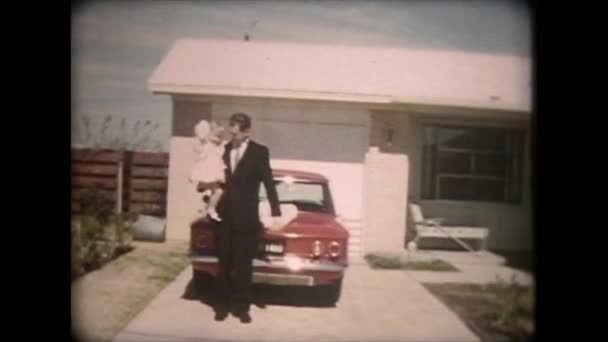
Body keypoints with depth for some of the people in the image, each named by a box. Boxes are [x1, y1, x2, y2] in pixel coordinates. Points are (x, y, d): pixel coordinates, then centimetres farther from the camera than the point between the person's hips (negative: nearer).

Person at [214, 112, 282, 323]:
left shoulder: (259, 152, -2)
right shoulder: (223, 150, 4)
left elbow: (268, 182, -4)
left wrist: (275, 212, -10)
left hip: (246, 217, -2)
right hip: (224, 215, 2)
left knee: (243, 265, 5)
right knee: (224, 263, 9)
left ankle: (241, 306, 15)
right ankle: (223, 305, 19)